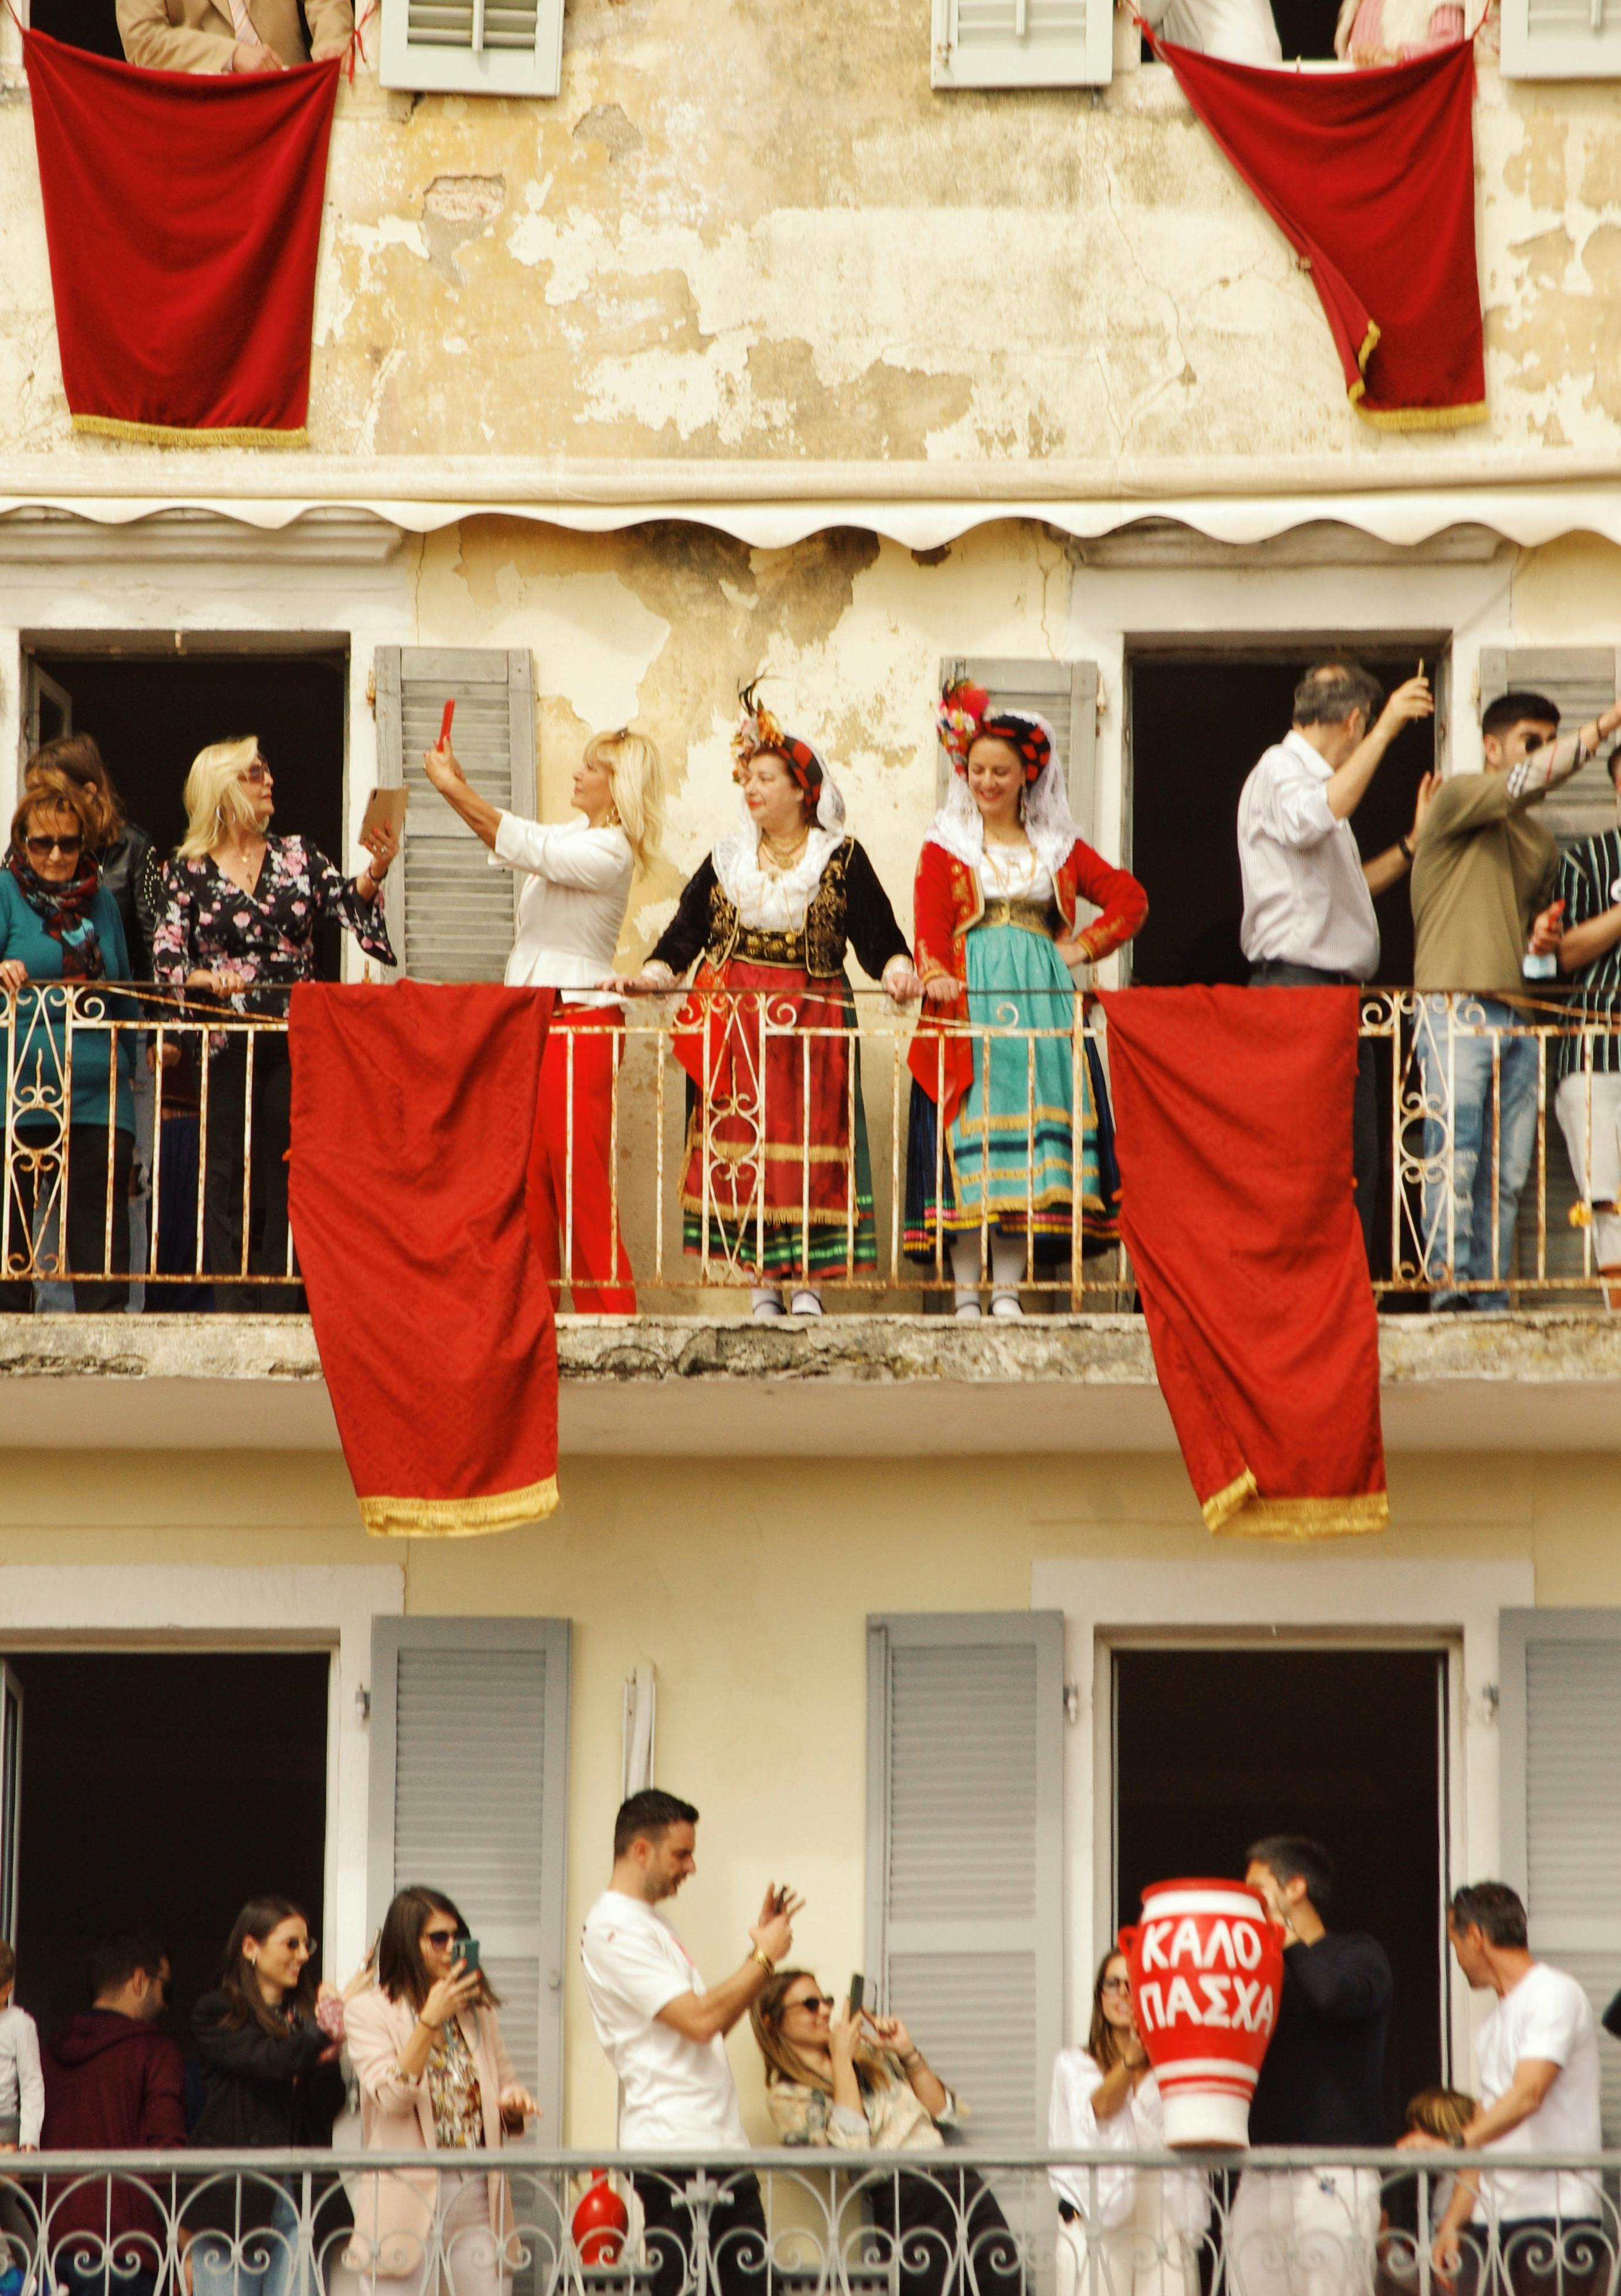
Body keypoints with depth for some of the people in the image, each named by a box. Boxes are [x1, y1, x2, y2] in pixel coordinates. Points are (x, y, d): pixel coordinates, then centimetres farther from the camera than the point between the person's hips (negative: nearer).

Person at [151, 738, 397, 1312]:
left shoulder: (297, 858, 11)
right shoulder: (188, 870, 6)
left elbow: (352, 908, 0)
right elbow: (166, 958, 0)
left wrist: (373, 876, -20)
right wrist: (207, 978, -19)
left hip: (295, 1042, 1)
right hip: (227, 1043, -1)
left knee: (288, 1175, -2)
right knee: (228, 1178, -3)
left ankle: (277, 1305, 1)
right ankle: (237, 1311, 0)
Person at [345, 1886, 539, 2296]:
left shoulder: (478, 2011, 14)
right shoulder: (369, 2012, -1)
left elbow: (504, 2084, 21)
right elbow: (390, 2096, -13)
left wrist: (512, 2104, -3)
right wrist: (431, 2020, -19)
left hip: (478, 2190, 4)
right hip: (408, 2194, -4)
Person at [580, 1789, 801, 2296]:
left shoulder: (650, 1925, 22)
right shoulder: (615, 1928, -11)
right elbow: (699, 2021, -18)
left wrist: (760, 1951, 16)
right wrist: (765, 1959, -6)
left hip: (721, 2146, 10)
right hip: (672, 2148, -10)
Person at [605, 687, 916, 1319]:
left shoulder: (842, 861, 3)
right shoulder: (727, 859, 13)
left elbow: (877, 934, -3)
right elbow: (687, 930, 8)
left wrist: (898, 970, -23)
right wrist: (651, 975, -7)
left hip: (812, 1020, -3)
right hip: (734, 1024, 3)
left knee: (810, 1146, -6)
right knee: (741, 1147, -3)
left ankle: (809, 1282, -2)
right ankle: (763, 1283, 2)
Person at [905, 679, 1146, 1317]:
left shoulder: (1059, 847, 16)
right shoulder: (945, 846, 9)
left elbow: (1129, 898, 16)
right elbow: (930, 922, -4)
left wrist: (1081, 947, 2)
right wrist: (934, 973, -23)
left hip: (1041, 1000, 2)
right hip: (968, 998, -2)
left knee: (1034, 1116, -4)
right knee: (968, 1126, -8)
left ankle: (1008, 1287, -3)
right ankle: (967, 1288, -8)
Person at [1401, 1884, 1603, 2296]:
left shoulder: (1553, 1994, -7)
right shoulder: (1494, 2020, 22)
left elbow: (1528, 2095, -21)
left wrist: (1454, 2143, -33)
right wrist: (1452, 2223, 16)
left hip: (1557, 2215, -8)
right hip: (1505, 2219, 8)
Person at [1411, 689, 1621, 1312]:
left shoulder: (1542, 845, 23)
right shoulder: (1457, 800, 1)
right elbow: (1525, 782, -18)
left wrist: (1542, 941, 9)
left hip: (1516, 1017, 7)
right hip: (1454, 1010, -7)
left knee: (1508, 1173, 1)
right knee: (1453, 1157, -14)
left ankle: (1491, 1299, 2)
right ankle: (1448, 1289, -17)